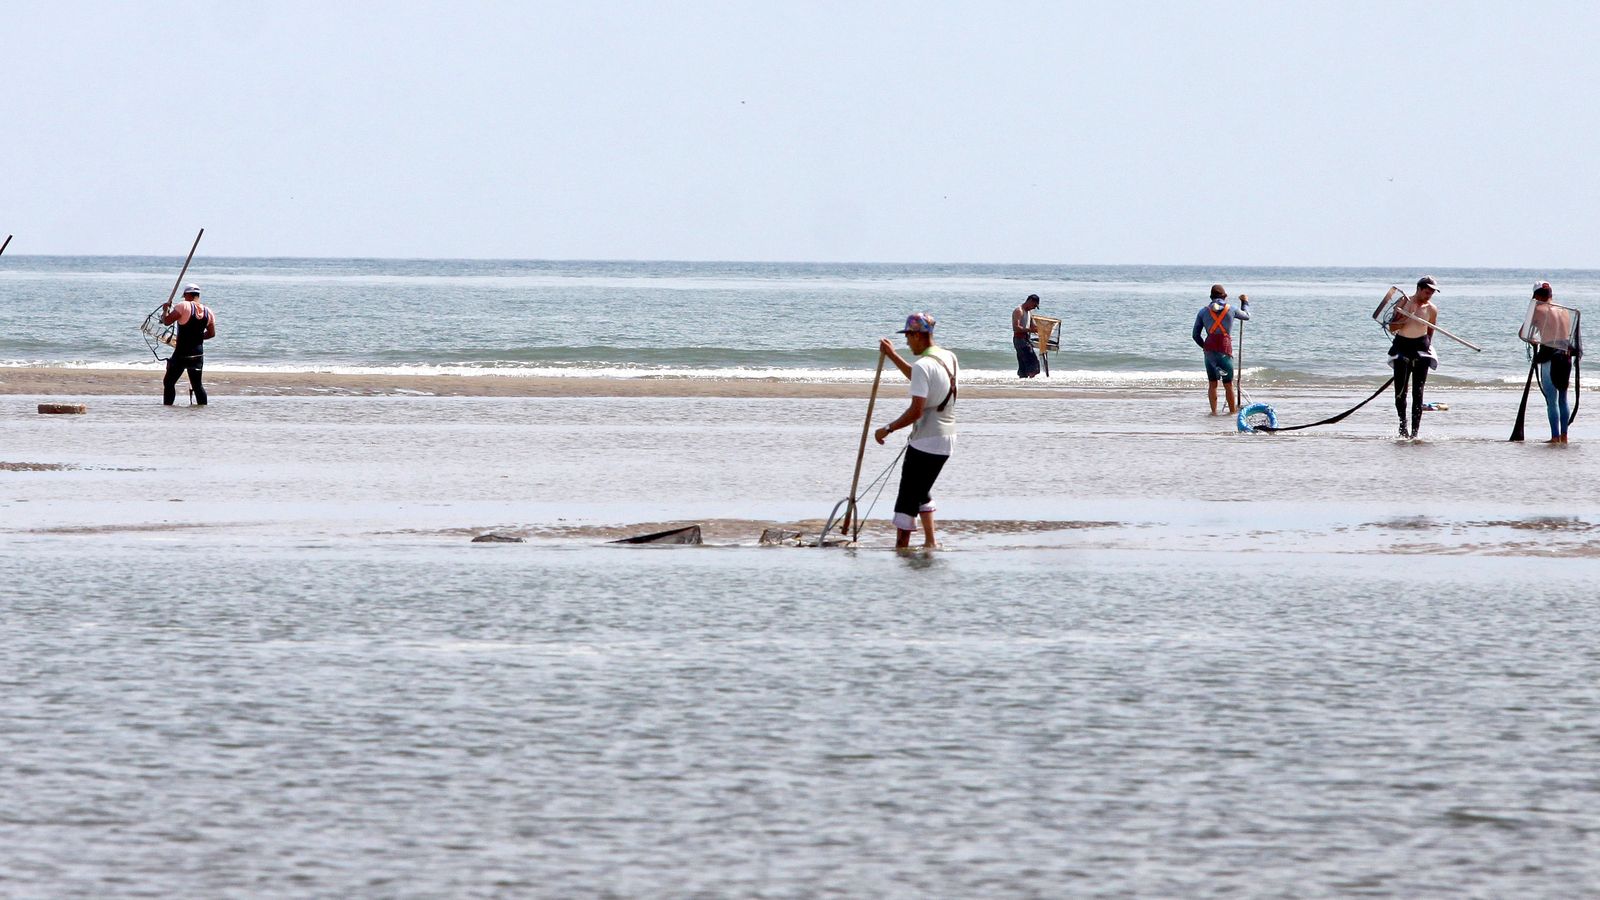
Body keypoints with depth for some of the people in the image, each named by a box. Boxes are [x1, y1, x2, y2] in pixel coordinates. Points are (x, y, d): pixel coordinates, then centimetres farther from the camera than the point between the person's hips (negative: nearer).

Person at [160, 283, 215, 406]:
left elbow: (166, 321, -14)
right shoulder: (208, 312, 5)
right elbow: (211, 333, 11)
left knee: (169, 382, 5)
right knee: (197, 385, 15)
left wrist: (166, 310, 6)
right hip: (198, 354, 5)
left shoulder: (184, 306, -12)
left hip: (181, 354, -5)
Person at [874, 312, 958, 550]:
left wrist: (887, 430, -13)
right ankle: (929, 542, 21)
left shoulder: (923, 365, -19)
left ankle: (901, 545, -3)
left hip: (926, 441, -9)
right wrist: (892, 355, 32)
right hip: (947, 439, 9)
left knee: (908, 495, -2)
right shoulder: (950, 358, 9)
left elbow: (916, 411, -23)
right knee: (922, 491, 22)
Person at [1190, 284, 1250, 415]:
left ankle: (1213, 411, 8)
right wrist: (1245, 303, 43)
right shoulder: (1231, 310, 3)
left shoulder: (1203, 311, 6)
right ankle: (1232, 410, 13)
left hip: (1209, 349, 1)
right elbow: (1246, 316, 24)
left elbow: (1195, 335, 8)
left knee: (1212, 383, 10)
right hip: (1225, 349, -1)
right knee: (1229, 384, 8)